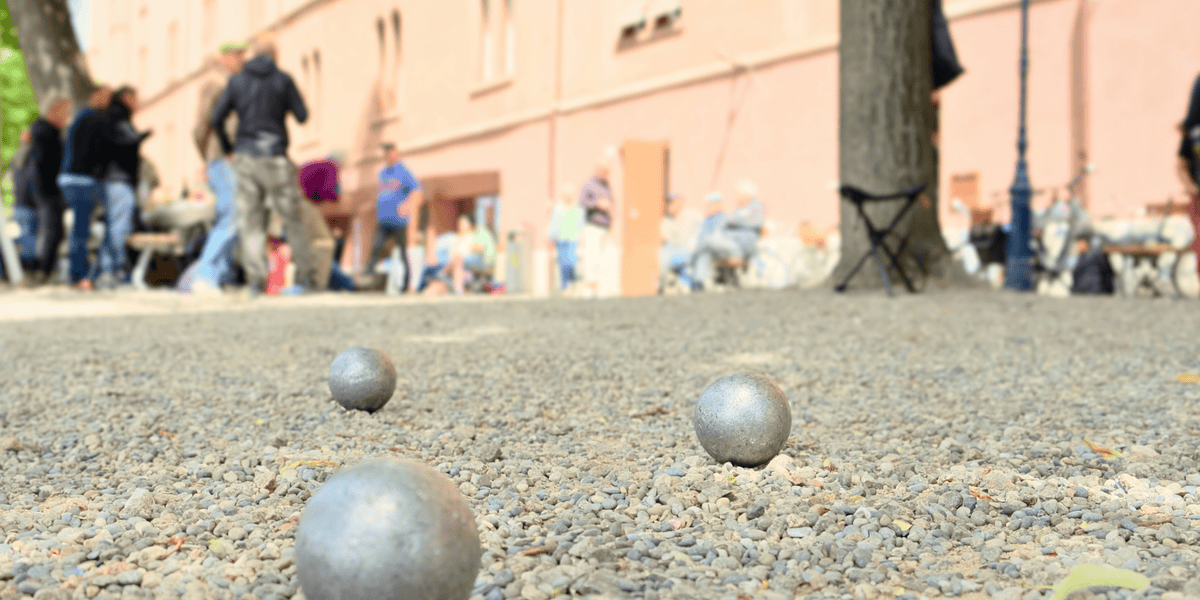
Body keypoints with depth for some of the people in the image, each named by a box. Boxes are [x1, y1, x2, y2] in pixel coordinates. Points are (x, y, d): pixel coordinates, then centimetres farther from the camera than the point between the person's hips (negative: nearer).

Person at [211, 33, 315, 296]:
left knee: (251, 222, 4)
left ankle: (256, 277, -8)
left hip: (245, 158, 2)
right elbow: (302, 116, 0)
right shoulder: (283, 79, -1)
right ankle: (307, 276, 11)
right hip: (275, 158, -2)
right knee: (293, 219, 8)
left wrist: (226, 147, 18)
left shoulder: (237, 80, 6)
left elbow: (217, 118, 3)